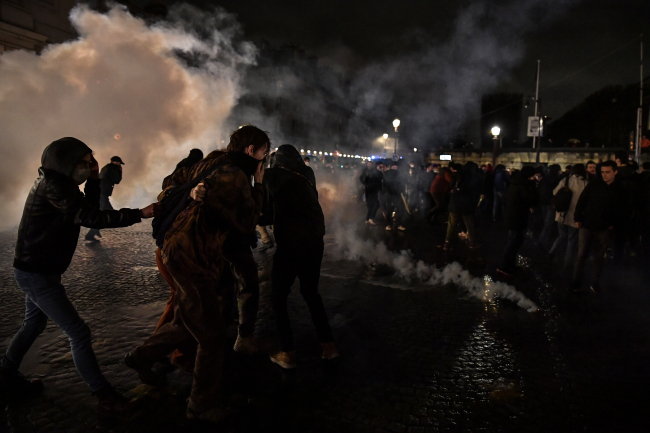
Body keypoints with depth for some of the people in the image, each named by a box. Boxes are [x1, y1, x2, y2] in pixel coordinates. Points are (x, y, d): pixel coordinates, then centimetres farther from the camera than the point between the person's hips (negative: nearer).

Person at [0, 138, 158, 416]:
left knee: (34, 325, 28)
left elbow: (87, 206, 14)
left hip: (35, 270, 11)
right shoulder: (52, 185, -23)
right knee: (79, 333, -8)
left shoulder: (53, 181, 8)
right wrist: (140, 214, -33)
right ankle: (105, 397, -2)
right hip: (37, 274, -11)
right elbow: (91, 217, -31)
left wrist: (95, 180, 0)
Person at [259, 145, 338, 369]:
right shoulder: (307, 175, 10)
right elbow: (305, 204, 14)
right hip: (315, 242, 5)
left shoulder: (273, 175, 0)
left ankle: (287, 353, 9)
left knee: (279, 297, 12)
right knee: (310, 292, 22)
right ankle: (328, 344, 20)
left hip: (289, 244, -5)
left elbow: (267, 215, 4)